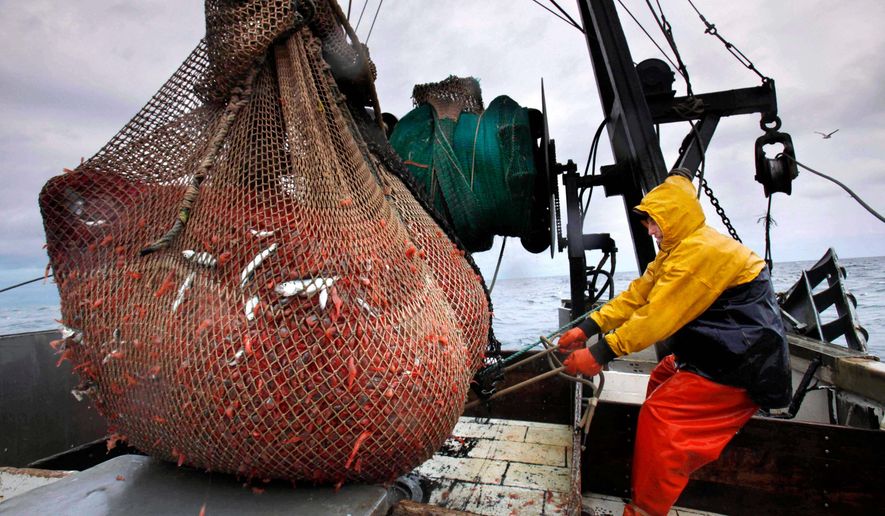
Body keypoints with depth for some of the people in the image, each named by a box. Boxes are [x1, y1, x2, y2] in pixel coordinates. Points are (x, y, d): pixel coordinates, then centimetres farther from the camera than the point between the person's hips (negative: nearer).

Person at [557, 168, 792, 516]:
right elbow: (636, 296, 5)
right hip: (716, 354, 11)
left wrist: (601, 353, -27)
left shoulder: (703, 251, -23)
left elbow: (659, 316, -29)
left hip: (740, 367, -11)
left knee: (660, 414, -14)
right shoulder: (676, 251, 12)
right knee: (661, 381, 18)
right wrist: (587, 328, -5)